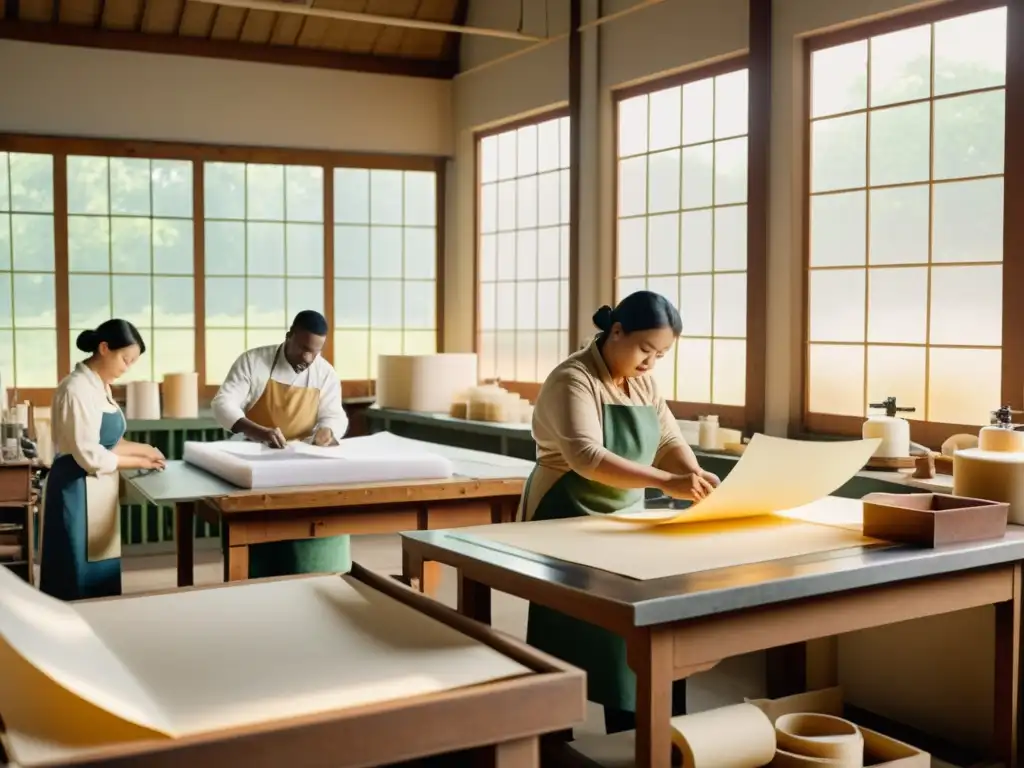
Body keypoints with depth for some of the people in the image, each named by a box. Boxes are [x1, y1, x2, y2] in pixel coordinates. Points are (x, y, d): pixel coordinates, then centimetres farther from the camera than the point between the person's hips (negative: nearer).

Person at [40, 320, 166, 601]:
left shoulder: (99, 385, 10)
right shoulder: (78, 389, -19)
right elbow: (90, 456, -21)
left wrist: (141, 449, 2)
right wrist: (138, 462, -11)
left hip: (97, 491, 9)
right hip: (77, 491, -9)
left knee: (101, 573, 13)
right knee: (80, 579, 0)